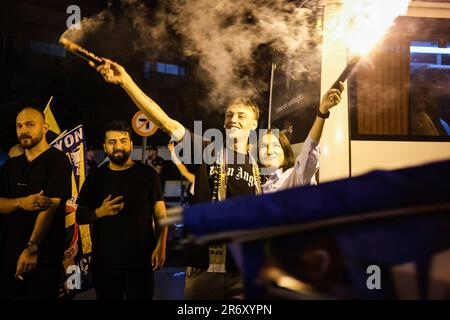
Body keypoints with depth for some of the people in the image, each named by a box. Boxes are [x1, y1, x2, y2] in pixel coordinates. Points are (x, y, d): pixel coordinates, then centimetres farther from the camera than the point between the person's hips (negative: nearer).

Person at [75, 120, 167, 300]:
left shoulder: (147, 174, 1)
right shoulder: (95, 178, 7)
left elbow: (160, 213, 0)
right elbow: (79, 216, 9)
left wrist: (161, 246, -11)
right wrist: (100, 212, -11)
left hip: (140, 260, -2)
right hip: (104, 260, 2)